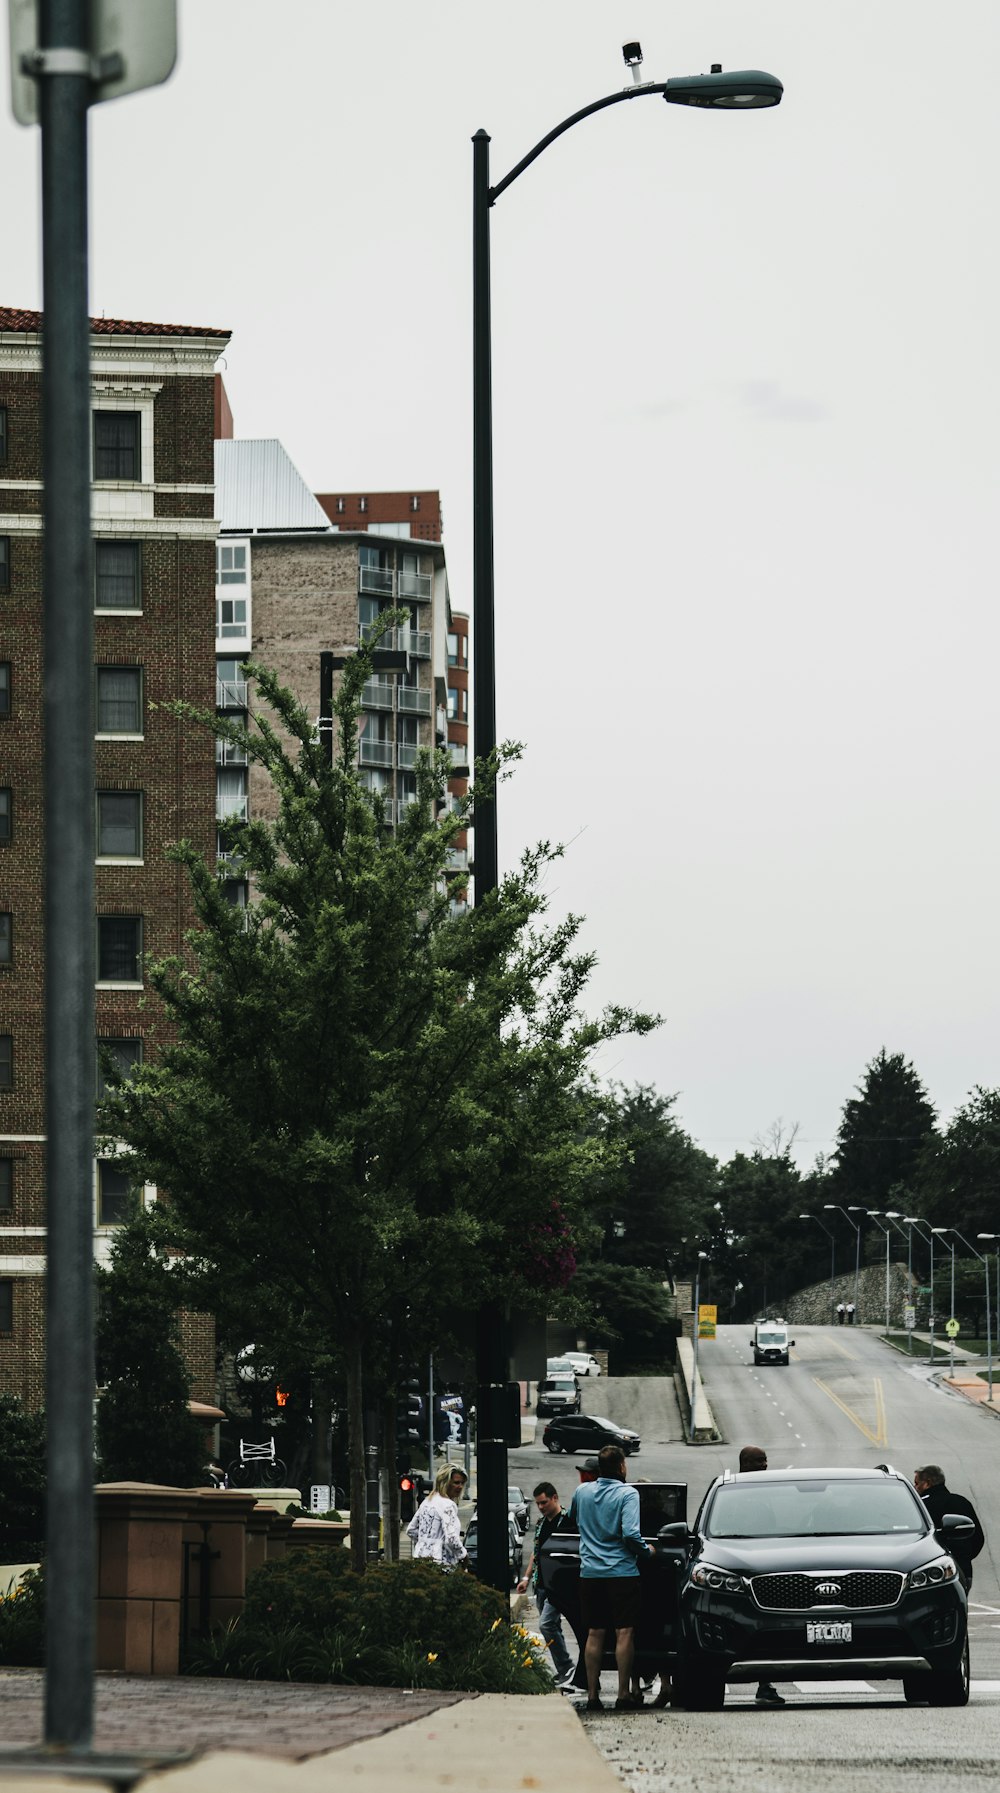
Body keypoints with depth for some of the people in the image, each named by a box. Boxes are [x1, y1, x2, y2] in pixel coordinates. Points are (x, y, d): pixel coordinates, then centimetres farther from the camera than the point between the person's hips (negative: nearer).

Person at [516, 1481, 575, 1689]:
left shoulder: (566, 1522, -9)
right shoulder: (541, 1523, 16)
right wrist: (527, 1577, 19)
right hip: (541, 1586, 8)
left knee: (546, 1624, -18)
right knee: (553, 1629, 8)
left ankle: (566, 1669, -11)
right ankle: (564, 1675, 10)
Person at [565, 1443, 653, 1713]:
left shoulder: (582, 1491, 7)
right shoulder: (627, 1494, -9)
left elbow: (570, 1523, 23)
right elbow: (630, 1534, -18)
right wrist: (647, 1550, 1)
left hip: (590, 1572, 5)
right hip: (622, 1571, -5)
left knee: (594, 1634, 8)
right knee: (624, 1633, -2)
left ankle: (592, 1694, 6)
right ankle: (624, 1694, -5)